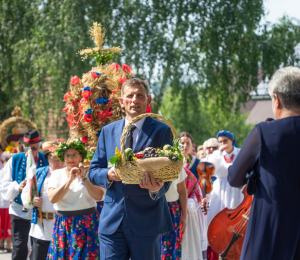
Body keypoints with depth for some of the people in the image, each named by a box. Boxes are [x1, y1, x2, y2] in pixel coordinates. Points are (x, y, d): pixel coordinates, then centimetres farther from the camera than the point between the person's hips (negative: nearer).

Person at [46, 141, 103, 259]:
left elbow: (98, 196, -11)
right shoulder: (57, 174, 7)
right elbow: (52, 198, -9)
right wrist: (70, 180, -12)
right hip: (63, 223, 1)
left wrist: (84, 178, -10)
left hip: (87, 223, -1)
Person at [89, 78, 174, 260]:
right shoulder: (108, 131, 12)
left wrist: (157, 189, -27)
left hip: (146, 220, -2)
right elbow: (93, 171, 13)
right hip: (112, 221, 3)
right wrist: (108, 175, -11)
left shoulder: (161, 131, 1)